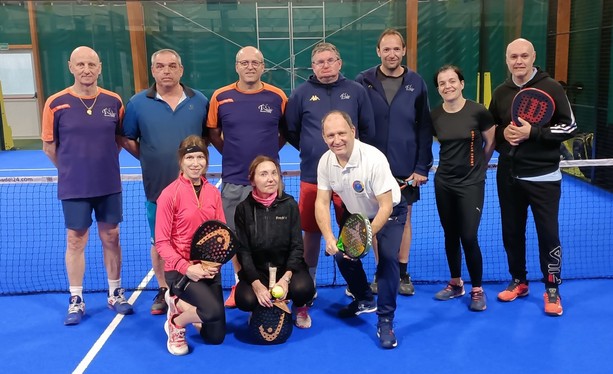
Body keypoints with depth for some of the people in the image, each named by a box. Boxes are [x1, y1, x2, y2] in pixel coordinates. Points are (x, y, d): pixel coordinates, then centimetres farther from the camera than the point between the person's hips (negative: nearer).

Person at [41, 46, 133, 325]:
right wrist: (72, 169, 7)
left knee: (111, 238, 11)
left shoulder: (113, 101, -1)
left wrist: (102, 162, 7)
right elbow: (49, 146, 2)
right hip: (73, 187, -2)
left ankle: (115, 294, 25)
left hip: (109, 185, 2)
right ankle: (76, 301, 20)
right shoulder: (56, 103, -7)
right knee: (75, 241, 6)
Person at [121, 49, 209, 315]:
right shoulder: (138, 103, -1)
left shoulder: (199, 101, 1)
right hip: (158, 189, 0)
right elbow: (127, 140, 7)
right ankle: (163, 291, 28)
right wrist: (150, 158, 1)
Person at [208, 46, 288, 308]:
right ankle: (239, 284, 28)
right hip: (233, 180, 1)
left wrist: (268, 151, 8)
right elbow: (213, 133, 12)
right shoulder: (220, 97, -2)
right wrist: (232, 152, 9)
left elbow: (286, 131, 12)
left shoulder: (278, 97, -3)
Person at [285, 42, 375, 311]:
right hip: (313, 176, 0)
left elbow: (368, 129, 8)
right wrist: (312, 151, 10)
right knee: (312, 232, 8)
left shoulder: (356, 91, 3)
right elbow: (291, 131, 9)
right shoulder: (301, 93, 2)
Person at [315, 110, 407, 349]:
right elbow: (322, 203, -14)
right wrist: (329, 237, -28)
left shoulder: (374, 159, -35)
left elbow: (386, 207, -32)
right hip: (356, 214, 6)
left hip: (389, 212, -5)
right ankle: (365, 301, 28)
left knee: (388, 257, -23)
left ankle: (385, 321, -10)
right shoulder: (325, 162, -18)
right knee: (342, 254, 1)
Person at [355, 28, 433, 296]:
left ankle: (403, 273, 24)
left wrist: (422, 167, -5)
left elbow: (425, 129, 0)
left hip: (406, 168, 1)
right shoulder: (363, 82, -4)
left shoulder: (416, 83, -1)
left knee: (404, 219, 11)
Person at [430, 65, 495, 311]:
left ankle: (477, 290, 13)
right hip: (443, 183, 4)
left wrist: (478, 166, 10)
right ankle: (456, 284, 29)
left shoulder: (477, 111, -12)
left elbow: (491, 142, 1)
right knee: (450, 235, 12)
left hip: (471, 183, -4)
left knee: (468, 237, -6)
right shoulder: (434, 116, -2)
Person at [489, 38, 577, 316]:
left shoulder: (551, 88, -6)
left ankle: (552, 290, 17)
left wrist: (533, 133, -20)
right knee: (511, 231, 11)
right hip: (508, 175, 4)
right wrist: (502, 134, -7)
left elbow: (569, 126, -8)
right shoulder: (500, 92, 7)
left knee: (548, 233, 1)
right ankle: (518, 281, 30)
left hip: (543, 176, -4)